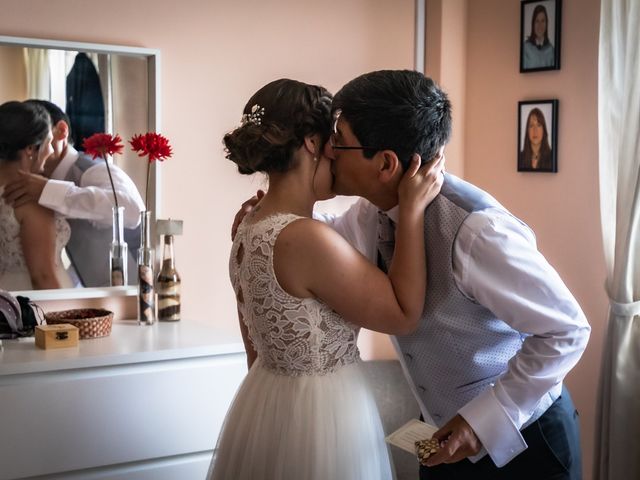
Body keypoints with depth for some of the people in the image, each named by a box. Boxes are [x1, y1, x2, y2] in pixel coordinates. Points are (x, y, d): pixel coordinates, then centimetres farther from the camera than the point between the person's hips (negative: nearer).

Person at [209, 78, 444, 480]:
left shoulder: (251, 229, 2)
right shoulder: (307, 238, -26)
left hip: (265, 405, 9)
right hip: (320, 417, -8)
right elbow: (404, 314, -16)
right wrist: (412, 210, -14)